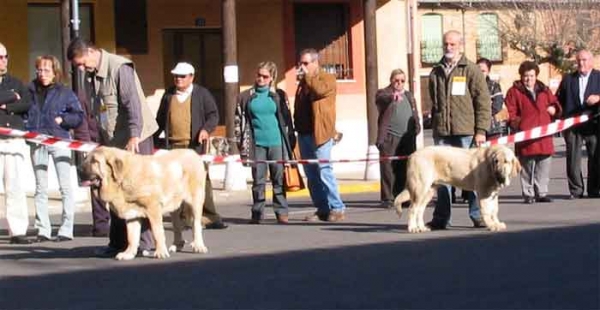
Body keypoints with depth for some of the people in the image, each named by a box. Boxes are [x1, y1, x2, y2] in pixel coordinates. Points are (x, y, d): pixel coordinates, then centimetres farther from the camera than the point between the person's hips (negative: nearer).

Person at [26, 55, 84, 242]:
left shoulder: (65, 93, 2)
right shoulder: (31, 91, 9)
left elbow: (79, 116, 2)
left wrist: (62, 119, -11)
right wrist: (27, 129, 1)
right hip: (37, 143, 3)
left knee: (65, 186, -2)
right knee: (40, 188, 6)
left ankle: (66, 230, 1)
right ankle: (42, 230, 10)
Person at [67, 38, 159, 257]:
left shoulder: (120, 68, -14)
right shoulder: (95, 75, 13)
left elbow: (133, 103, -23)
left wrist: (134, 135, -31)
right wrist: (101, 141, 15)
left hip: (135, 140, -9)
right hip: (113, 142, 9)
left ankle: (146, 243, -2)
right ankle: (118, 243, 17)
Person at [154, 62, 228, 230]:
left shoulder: (202, 93, 6)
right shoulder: (168, 95, 16)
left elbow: (213, 115, 4)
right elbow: (160, 118, 21)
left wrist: (206, 129, -14)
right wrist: (153, 138, 16)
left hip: (195, 144, -3)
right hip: (173, 145, 3)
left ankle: (209, 217, -1)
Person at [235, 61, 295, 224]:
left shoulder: (279, 96, 5)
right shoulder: (246, 96, 5)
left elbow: (287, 120, 9)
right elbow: (239, 121, 7)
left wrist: (290, 143, 6)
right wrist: (243, 146, 2)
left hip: (277, 142, 0)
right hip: (257, 143, 0)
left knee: (279, 179, 2)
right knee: (258, 180, 3)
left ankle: (281, 212, 7)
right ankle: (257, 213, 9)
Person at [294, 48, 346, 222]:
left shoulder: (327, 79, 0)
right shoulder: (303, 83, 21)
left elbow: (320, 90, -22)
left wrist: (307, 77, -11)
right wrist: (297, 121, 16)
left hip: (320, 134, -8)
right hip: (304, 134, 8)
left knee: (324, 171, -12)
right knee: (311, 174, 7)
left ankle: (337, 208, -8)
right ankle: (322, 209, 12)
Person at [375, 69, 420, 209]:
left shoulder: (409, 96, 22)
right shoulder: (383, 93, 2)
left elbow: (415, 114, 26)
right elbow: (381, 99, -22)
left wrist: (416, 127, 12)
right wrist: (392, 97, -42)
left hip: (407, 138, 5)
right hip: (389, 138, -5)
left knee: (404, 169, 6)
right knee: (388, 169, -7)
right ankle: (387, 198, -6)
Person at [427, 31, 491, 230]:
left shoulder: (471, 71, 2)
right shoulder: (436, 73, 14)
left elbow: (483, 102, -2)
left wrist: (481, 130, -9)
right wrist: (435, 127, 14)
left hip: (465, 132, -4)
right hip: (442, 133, 4)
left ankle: (478, 215, 6)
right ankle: (441, 218, 9)